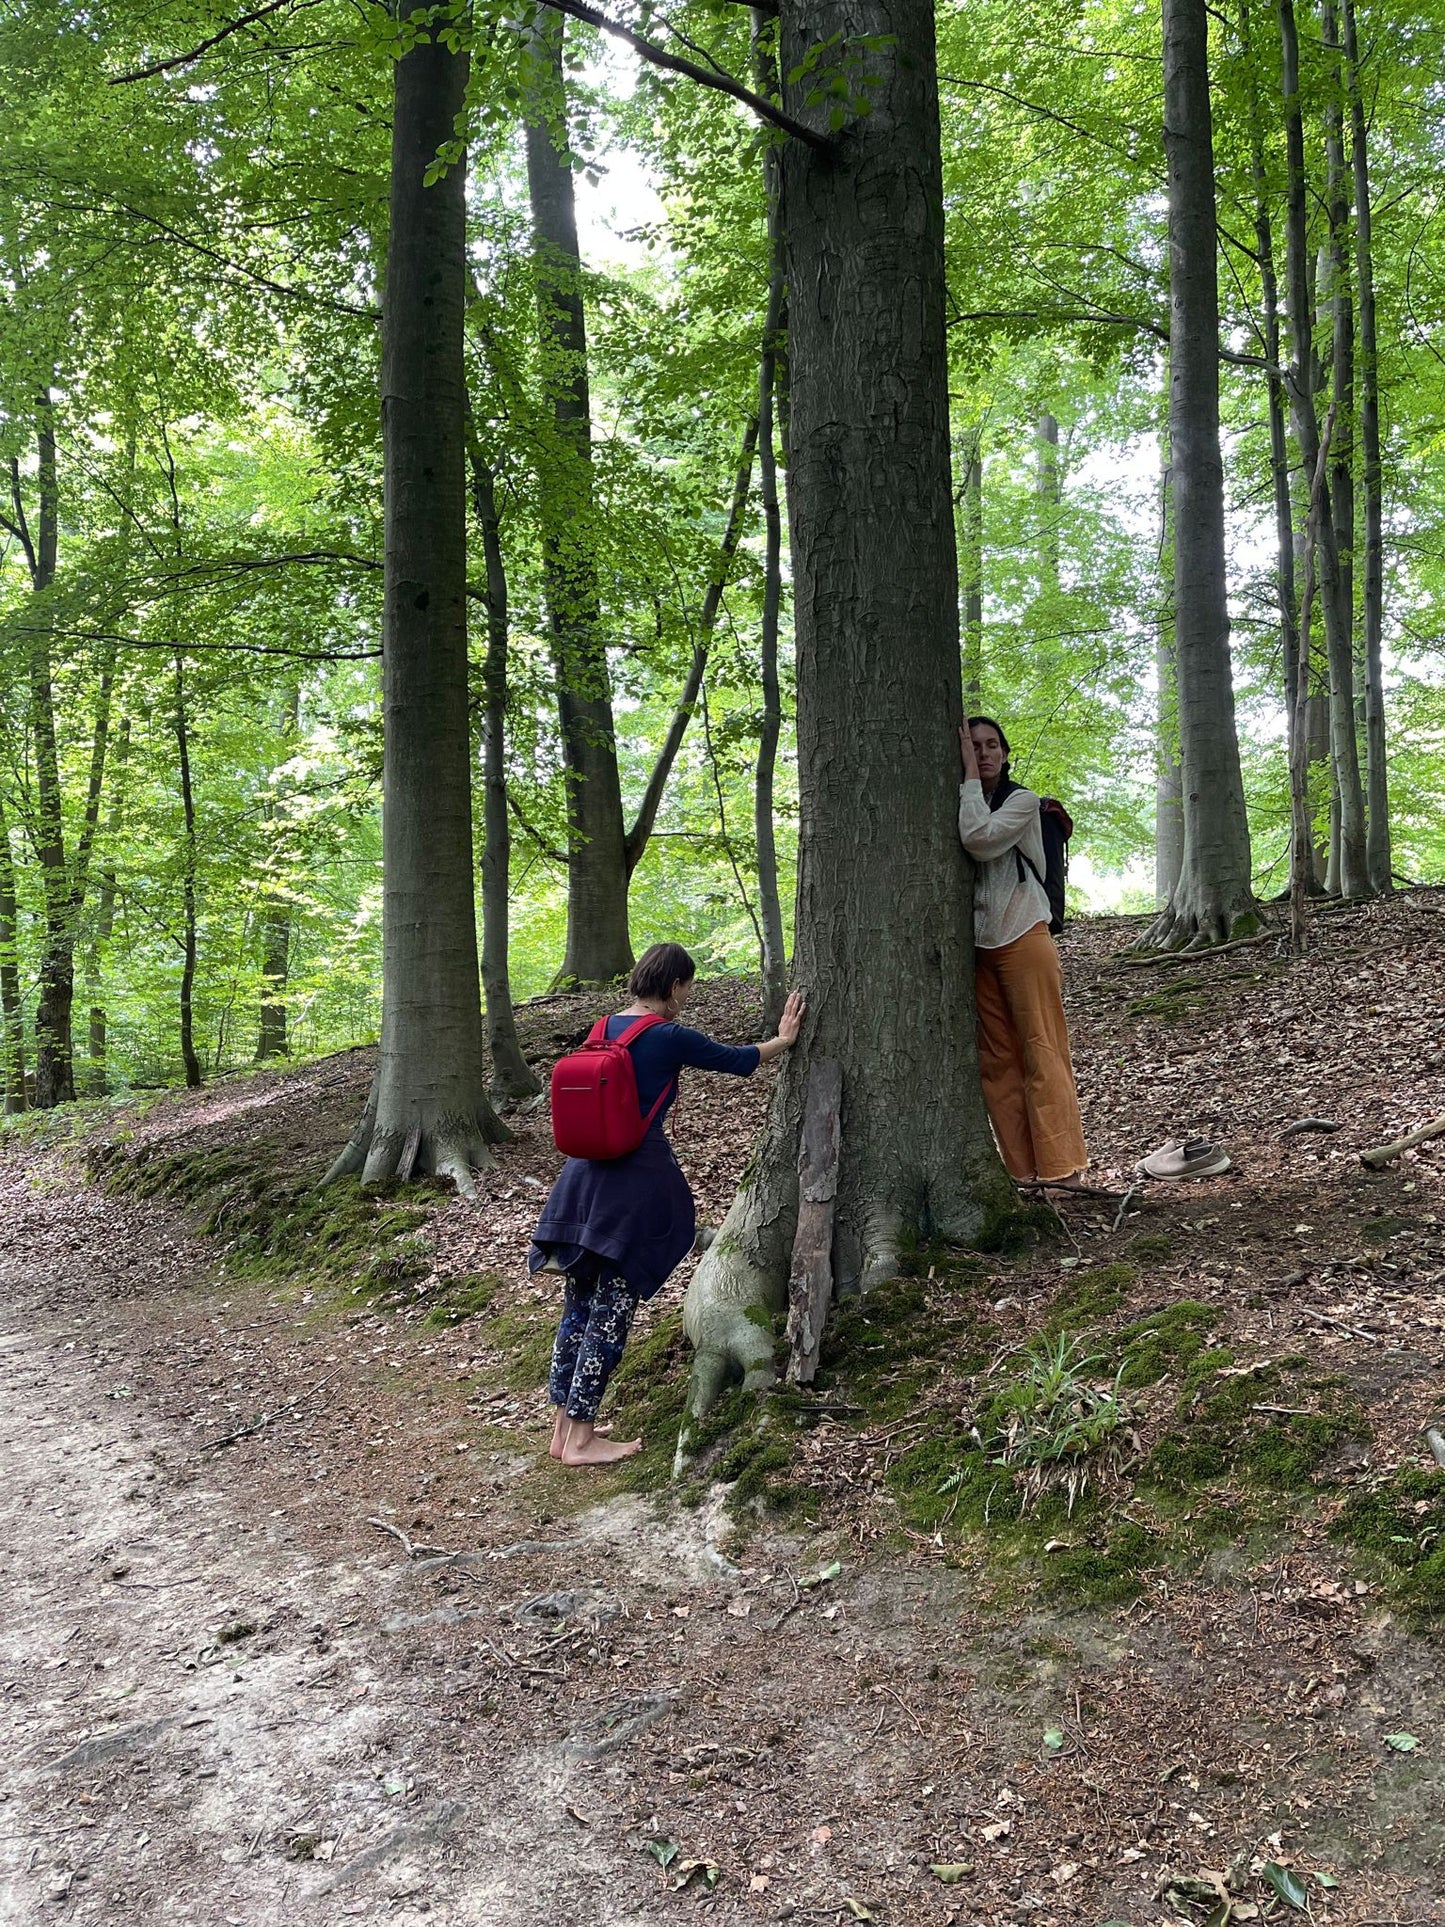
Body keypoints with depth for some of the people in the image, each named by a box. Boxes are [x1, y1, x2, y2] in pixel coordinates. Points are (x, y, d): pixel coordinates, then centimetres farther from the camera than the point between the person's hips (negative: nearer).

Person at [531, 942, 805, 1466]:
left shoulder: (606, 1028, 7)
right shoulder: (670, 1038, -11)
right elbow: (737, 1060, 2)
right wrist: (784, 1039, 19)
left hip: (583, 1175, 7)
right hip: (636, 1181, -7)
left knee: (579, 1303, 14)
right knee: (612, 1306, 1)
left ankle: (564, 1426, 23)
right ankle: (582, 1440, 8)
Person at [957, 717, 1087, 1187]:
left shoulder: (1022, 802, -1)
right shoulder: (962, 808, 14)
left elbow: (980, 839, -19)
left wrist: (971, 776, -12)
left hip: (1022, 938, -5)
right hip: (978, 948, 6)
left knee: (1041, 1052, -7)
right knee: (996, 1060, 3)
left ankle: (1060, 1168, -5)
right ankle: (1024, 1170, 6)